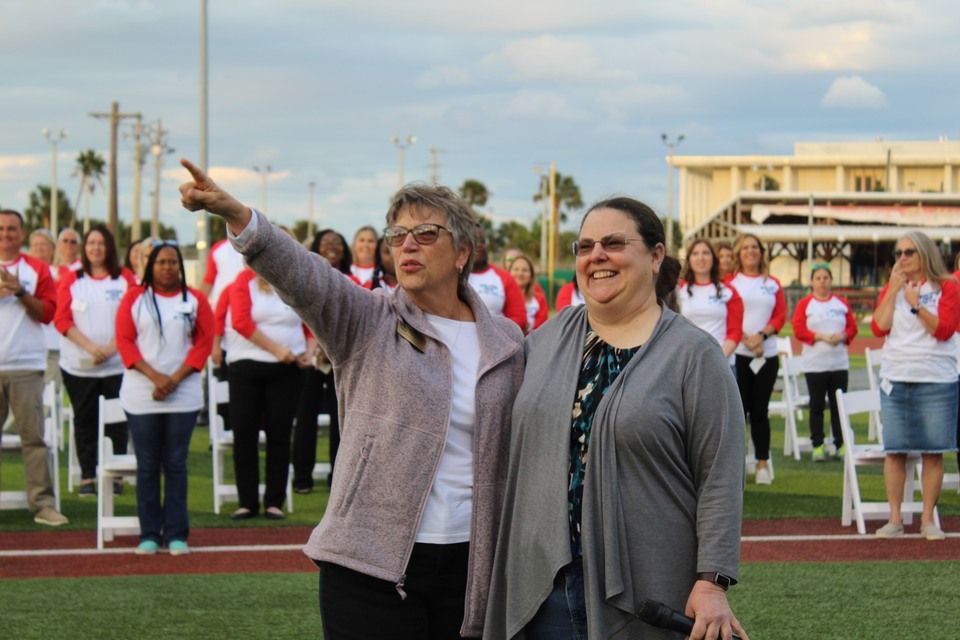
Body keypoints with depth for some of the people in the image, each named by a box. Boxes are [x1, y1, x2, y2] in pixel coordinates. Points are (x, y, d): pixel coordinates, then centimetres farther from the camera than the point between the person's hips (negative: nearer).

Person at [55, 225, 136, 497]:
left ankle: (115, 475, 8)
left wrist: (111, 348, -14)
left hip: (117, 364, -1)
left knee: (116, 422, 1)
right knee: (85, 420, 4)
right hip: (78, 366, 1)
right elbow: (62, 319, -2)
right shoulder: (71, 280, 5)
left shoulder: (125, 279, 4)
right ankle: (87, 477, 9)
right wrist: (90, 346, -14)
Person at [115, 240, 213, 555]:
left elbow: (204, 343, 2)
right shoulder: (134, 298, 5)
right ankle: (149, 535, 6)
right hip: (141, 396, 0)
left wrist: (175, 379, -9)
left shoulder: (195, 300, 6)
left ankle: (176, 535, 4)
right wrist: (155, 376, -13)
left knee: (176, 464, 1)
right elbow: (125, 341, -1)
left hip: (184, 396, 0)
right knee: (147, 466, 2)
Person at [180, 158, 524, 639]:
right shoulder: (367, 323, 2)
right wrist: (234, 213, -36)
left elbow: (516, 455, 14)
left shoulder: (507, 343, 10)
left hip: (466, 564, 2)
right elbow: (302, 274, -17)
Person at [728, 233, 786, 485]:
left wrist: (761, 335, -10)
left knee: (760, 410, 6)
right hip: (737, 353, -2)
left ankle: (762, 464, 9)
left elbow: (781, 316, 6)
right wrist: (746, 340, -14)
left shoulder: (772, 283, 12)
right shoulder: (730, 281, 3)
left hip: (767, 354, 3)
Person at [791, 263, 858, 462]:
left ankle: (839, 444, 9)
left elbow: (852, 327, 10)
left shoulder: (842, 303, 10)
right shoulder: (804, 304, 1)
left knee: (839, 406, 4)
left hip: (839, 363, 2)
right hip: (814, 364, -2)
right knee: (817, 406, 0)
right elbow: (799, 330, -6)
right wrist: (821, 336, -14)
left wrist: (842, 336, -11)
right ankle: (817, 446, 5)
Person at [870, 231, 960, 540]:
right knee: (894, 451, 1)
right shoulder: (891, 288, 11)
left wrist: (915, 304, -18)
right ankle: (895, 518, 6)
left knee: (932, 451, -1)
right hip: (895, 379, 3)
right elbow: (879, 327, -1)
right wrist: (893, 290, -6)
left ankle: (928, 518, 6)